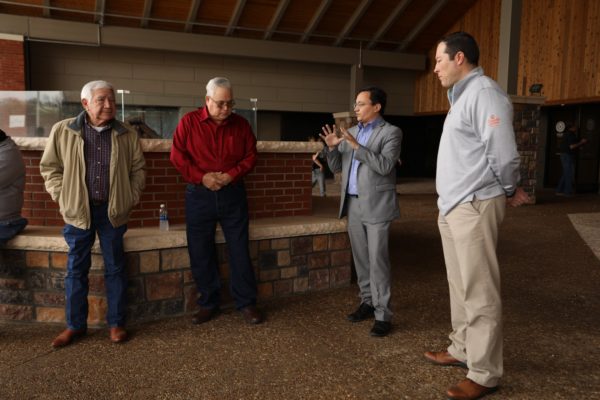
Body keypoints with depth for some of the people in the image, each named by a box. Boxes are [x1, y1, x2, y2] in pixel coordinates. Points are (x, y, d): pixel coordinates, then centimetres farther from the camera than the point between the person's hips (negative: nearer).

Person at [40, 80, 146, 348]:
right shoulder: (63, 131, -3)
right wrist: (62, 197, -2)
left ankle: (116, 323, 21)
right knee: (76, 269, 9)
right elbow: (49, 167, 5)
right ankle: (75, 325, 24)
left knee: (115, 268, 7)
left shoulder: (127, 135, 1)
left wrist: (131, 197, 1)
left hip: (113, 211, 1)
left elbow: (138, 168, 9)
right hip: (77, 211, 0)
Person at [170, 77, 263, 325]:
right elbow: (177, 156, -4)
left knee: (240, 251, 3)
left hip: (233, 194, 1)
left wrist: (232, 175, -13)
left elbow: (250, 156, 3)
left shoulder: (240, 124, 3)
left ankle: (246, 303, 16)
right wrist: (201, 177, -15)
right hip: (199, 195, 0)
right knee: (201, 253, 6)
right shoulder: (189, 122, -2)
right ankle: (208, 303, 22)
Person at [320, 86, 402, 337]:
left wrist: (357, 146, -22)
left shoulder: (391, 132, -4)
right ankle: (368, 302, 24)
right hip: (352, 204, 6)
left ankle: (382, 314, 1)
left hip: (376, 205, -6)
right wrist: (332, 147, -6)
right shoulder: (352, 132, 14)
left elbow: (385, 166, -18)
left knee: (377, 260, -6)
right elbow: (336, 168, 13)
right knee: (360, 258, 12)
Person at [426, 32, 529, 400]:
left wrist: (509, 191, -4)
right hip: (453, 207, 10)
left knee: (480, 292, -2)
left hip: (474, 207, -10)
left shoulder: (484, 92, -14)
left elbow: (504, 155, -20)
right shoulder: (462, 96, 18)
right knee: (461, 286, 17)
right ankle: (463, 350, 32)